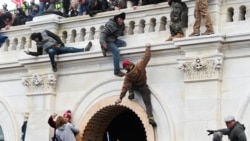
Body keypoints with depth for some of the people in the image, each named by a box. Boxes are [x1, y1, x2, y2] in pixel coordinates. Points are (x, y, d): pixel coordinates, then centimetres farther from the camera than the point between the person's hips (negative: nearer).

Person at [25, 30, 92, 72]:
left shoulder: (45, 33, 13)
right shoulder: (38, 44, 19)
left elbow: (55, 37, 8)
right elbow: (39, 53, 13)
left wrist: (60, 43, -5)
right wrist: (30, 53, 1)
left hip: (57, 46, 0)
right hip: (50, 49, 0)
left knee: (70, 49, -20)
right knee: (51, 51, -40)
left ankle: (84, 49, -34)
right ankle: (54, 65, -44)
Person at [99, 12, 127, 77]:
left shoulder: (122, 25, 5)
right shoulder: (110, 24, -18)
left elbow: (121, 33, 25)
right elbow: (103, 33, -24)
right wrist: (103, 42, -37)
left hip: (114, 40, 9)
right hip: (107, 41, -9)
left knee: (124, 43, -11)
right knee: (116, 51, -27)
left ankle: (105, 48, -12)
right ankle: (116, 71, -26)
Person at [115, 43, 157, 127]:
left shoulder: (128, 75, -21)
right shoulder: (140, 65, -23)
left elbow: (125, 87, -21)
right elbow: (147, 57, -14)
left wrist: (120, 98, -17)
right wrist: (148, 48, 0)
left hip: (134, 87, 0)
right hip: (143, 87, 0)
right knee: (148, 103, -1)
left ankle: (131, 94, 18)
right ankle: (150, 118, -22)